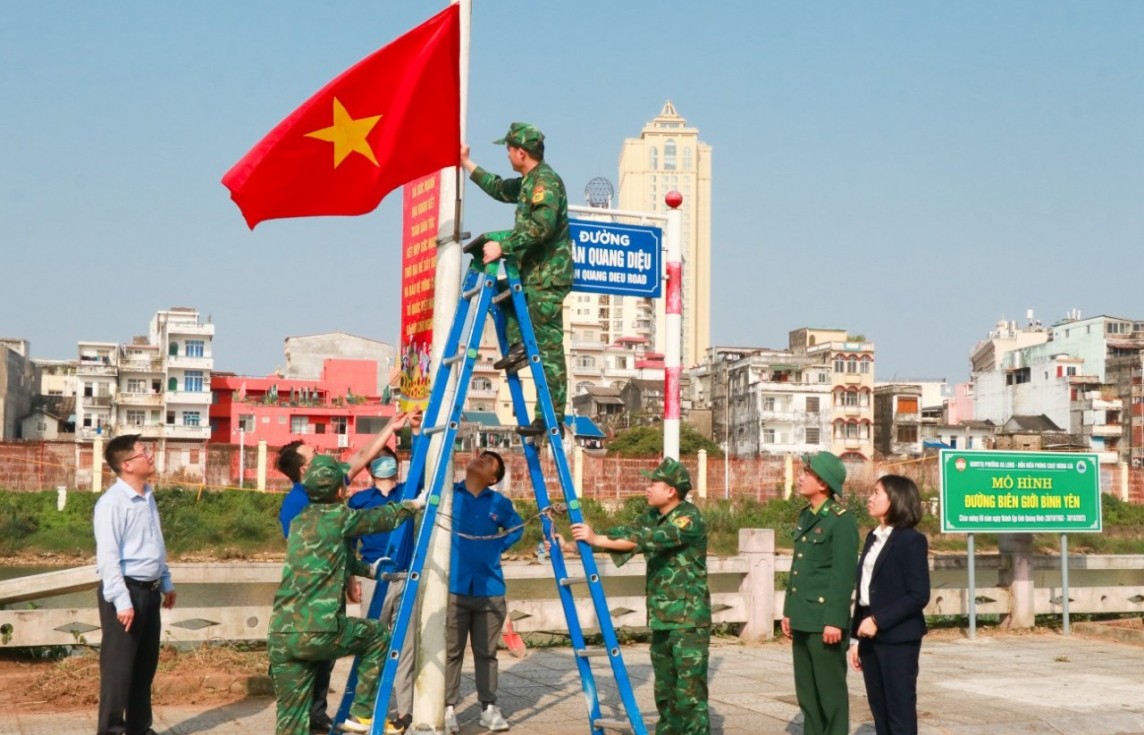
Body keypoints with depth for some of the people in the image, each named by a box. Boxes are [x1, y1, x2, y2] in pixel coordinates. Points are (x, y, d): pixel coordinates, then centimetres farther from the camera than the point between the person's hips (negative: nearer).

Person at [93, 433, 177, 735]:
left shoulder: (147, 497, 10)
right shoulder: (112, 503, -17)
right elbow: (107, 556, -20)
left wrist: (166, 583, 22)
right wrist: (122, 601, -23)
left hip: (149, 591, 9)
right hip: (126, 590, -9)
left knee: (145, 664, 16)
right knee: (119, 667, -1)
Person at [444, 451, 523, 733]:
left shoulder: (500, 504, 5)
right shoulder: (447, 494, 1)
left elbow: (516, 528, 22)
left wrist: (497, 547, 8)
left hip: (489, 591, 1)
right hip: (452, 588, -1)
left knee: (486, 652, 8)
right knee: (450, 652, 1)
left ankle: (489, 707, 17)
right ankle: (448, 708, 9)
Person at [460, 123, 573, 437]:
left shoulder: (546, 181, -15)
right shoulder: (529, 181, 16)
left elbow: (543, 226, -28)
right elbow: (500, 189, 34)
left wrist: (503, 247, -27)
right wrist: (467, 164, 35)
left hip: (548, 276, -10)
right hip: (533, 273, 10)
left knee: (548, 348, -8)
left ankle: (552, 417, -7)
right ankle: (518, 346, 12)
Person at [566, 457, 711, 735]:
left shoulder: (689, 518, -15)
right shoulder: (652, 517, 12)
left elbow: (645, 540, -24)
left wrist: (596, 539, -24)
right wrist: (580, 541, -2)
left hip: (689, 618, -8)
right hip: (661, 617, 8)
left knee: (690, 690, -9)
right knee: (665, 689, 15)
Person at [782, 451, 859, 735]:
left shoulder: (841, 521, -12)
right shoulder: (805, 516, 13)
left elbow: (844, 575, -16)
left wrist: (835, 621, -19)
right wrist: (788, 611, 16)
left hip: (825, 621, -8)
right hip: (802, 619, 8)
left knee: (831, 691, 1)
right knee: (806, 691, 14)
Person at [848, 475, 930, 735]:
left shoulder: (911, 540, -10)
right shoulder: (873, 538, 13)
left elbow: (919, 595, -15)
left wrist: (879, 620, -19)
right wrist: (856, 638, 12)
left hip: (898, 638, -7)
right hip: (871, 637, 7)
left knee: (900, 713, -2)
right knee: (880, 711, 10)